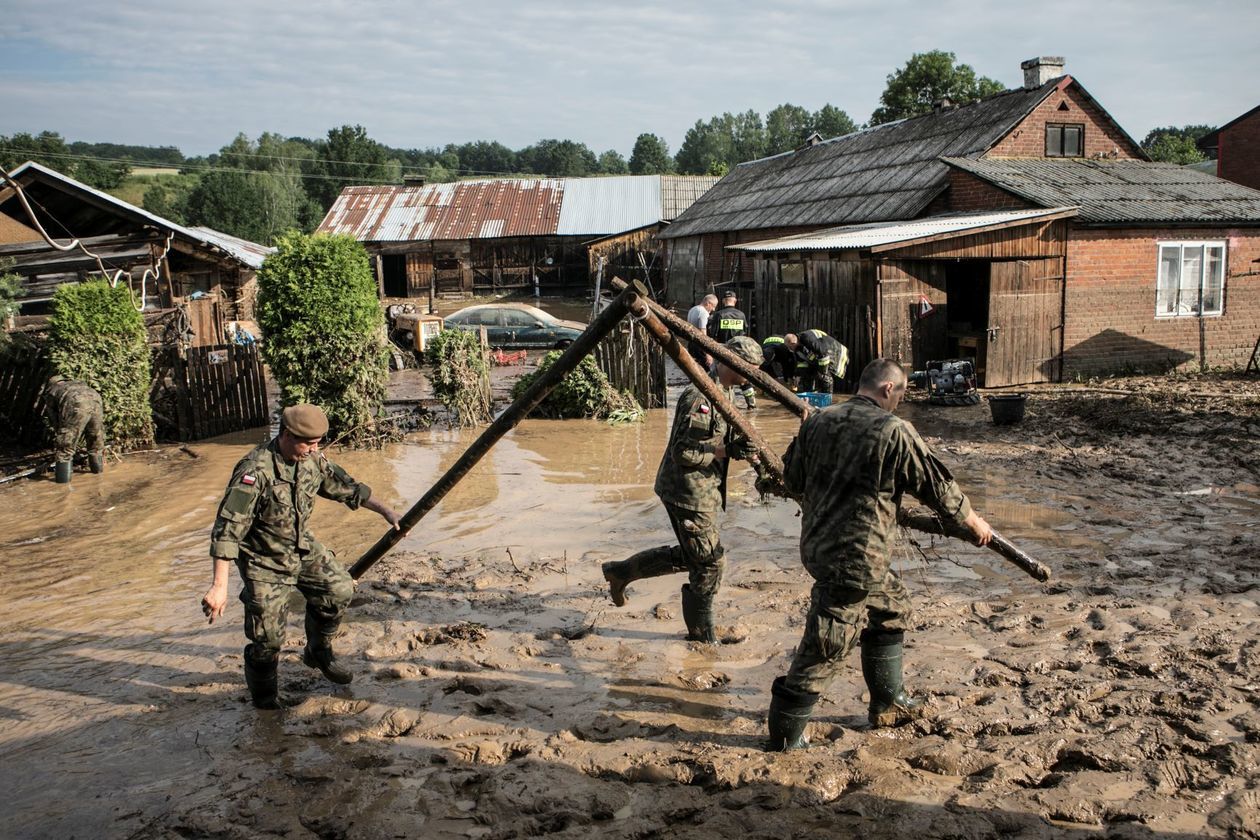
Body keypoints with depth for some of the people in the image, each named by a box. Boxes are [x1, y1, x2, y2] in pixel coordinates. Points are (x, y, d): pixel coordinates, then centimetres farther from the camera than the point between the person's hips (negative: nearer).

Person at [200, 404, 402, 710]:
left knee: (339, 589, 4)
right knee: (268, 637, -4)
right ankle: (262, 692, 26)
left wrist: (385, 510, 11)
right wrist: (220, 585, -38)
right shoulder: (255, 471, -30)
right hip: (264, 561, -7)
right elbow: (227, 529, -33)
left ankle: (319, 653, 29)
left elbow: (346, 487, 9)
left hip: (303, 548, 7)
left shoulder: (313, 460, -8)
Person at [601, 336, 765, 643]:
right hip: (689, 493, -10)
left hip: (700, 490, 10)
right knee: (710, 562, 1)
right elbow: (683, 452, -24)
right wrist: (727, 451, -23)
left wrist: (739, 449, 4)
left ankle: (621, 572, 31)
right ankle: (702, 634, 19)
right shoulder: (700, 397, -23)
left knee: (689, 556, 20)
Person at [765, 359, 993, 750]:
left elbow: (791, 477, 14)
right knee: (825, 648, 2)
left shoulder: (817, 422, 3)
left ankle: (888, 702, 37)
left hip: (817, 543, 8)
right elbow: (937, 484, -1)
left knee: (891, 606, 25)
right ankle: (784, 734, 12)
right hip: (856, 557, -8)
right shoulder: (894, 431, -13)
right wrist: (973, 521, 15)